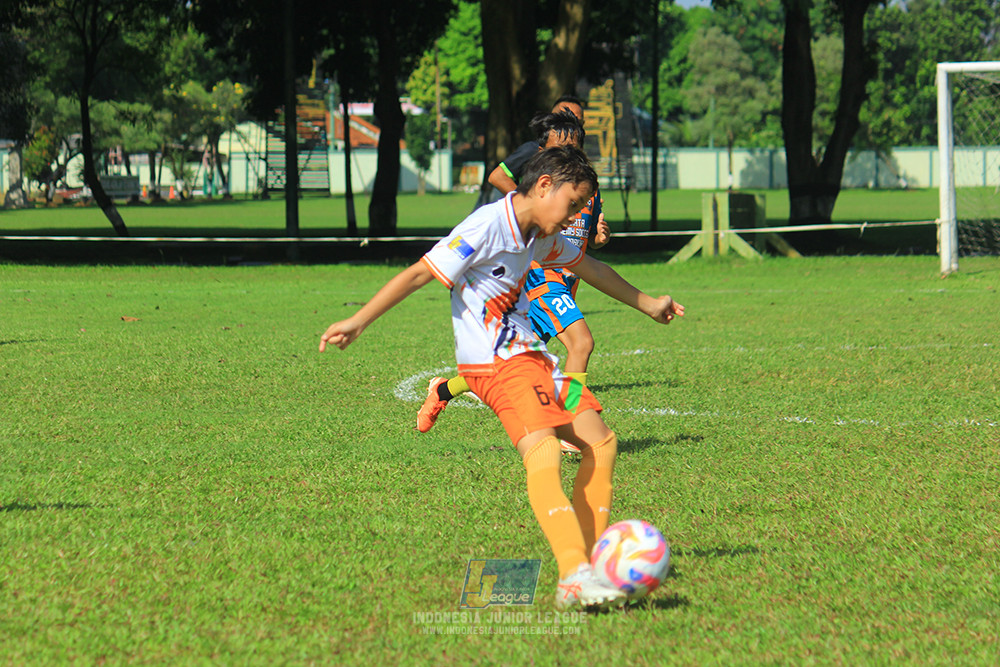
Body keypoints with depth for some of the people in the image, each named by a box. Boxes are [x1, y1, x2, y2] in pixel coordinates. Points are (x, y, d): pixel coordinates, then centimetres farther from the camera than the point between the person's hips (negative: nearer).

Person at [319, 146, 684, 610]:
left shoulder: (543, 237, 11)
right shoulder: (487, 227, -16)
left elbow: (590, 268, 30)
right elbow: (419, 274, -17)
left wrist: (647, 304, 43)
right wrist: (358, 322, -20)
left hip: (531, 354, 10)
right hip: (494, 362, -10)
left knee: (601, 443, 6)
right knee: (543, 454, -27)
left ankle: (590, 559, 15)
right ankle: (573, 578, -40)